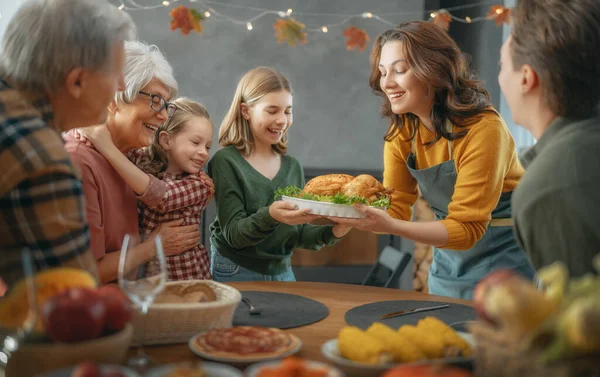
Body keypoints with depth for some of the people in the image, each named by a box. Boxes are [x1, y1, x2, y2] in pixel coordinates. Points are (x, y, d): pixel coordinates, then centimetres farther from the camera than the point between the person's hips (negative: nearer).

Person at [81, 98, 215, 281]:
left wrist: (108, 148, -28)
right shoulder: (140, 160, -1)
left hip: (185, 277, -3)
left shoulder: (202, 185, -9)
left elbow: (159, 196, -25)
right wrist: (84, 133, -15)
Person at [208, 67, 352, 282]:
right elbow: (233, 234, -16)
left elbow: (299, 235, 5)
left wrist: (332, 233, -13)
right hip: (236, 275, -4)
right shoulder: (226, 162, -12)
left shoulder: (292, 166, 3)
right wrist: (269, 216, -33)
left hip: (283, 273, 4)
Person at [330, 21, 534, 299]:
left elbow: (466, 229, -25)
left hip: (501, 257, -6)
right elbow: (396, 207, -6)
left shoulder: (482, 130, -25)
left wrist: (391, 227, -38)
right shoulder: (402, 130, -5)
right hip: (448, 261, 6)